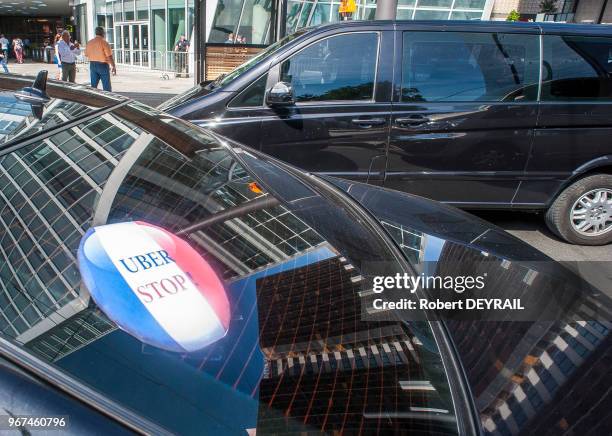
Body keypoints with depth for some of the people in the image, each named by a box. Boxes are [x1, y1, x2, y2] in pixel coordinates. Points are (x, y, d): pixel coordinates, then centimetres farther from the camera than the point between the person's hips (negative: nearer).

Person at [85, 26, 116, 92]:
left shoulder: (89, 42, 5)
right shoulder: (104, 42, -13)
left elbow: (86, 54, 14)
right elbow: (109, 56, -17)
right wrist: (113, 67, -10)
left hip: (92, 65, 6)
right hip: (103, 65, -6)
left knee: (93, 86, 10)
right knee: (106, 87, 1)